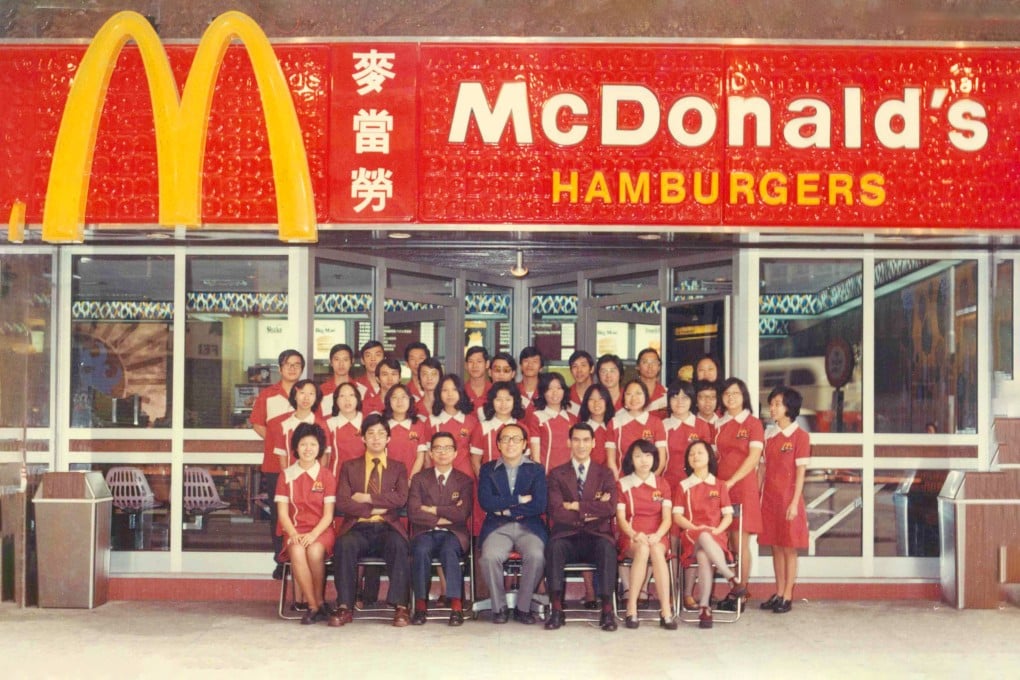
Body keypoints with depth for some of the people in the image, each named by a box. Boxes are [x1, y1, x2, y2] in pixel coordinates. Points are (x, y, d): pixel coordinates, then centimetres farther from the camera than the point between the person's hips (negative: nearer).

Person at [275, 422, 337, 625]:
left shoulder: (327, 476, 6)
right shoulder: (286, 475, 9)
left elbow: (328, 514, 0)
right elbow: (282, 512, 3)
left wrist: (313, 534, -17)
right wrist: (294, 535, -14)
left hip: (320, 530, -1)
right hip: (295, 530, 1)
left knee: (315, 551, -35)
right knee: (297, 552, -34)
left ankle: (319, 601, -15)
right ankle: (314, 606, -25)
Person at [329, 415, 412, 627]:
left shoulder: (398, 468, 17)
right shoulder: (349, 467, 17)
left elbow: (401, 499, -2)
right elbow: (342, 502, 3)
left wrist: (367, 498, -4)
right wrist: (374, 509, -6)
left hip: (388, 528, 0)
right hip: (358, 528, 0)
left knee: (398, 544, -35)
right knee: (344, 544, -34)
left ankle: (400, 606, -34)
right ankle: (345, 607, -31)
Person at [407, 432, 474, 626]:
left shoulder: (465, 481, 10)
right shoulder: (419, 479, 13)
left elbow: (462, 513, -6)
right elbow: (413, 513, -2)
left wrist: (433, 510, -4)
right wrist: (444, 516, -8)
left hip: (453, 534, -1)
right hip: (425, 532, 1)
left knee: (449, 550, -35)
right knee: (420, 550, -33)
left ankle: (456, 606, -32)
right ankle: (421, 605, -26)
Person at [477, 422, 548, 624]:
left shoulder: (536, 470, 10)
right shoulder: (488, 469, 11)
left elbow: (539, 506, -3)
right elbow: (485, 502, -4)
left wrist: (505, 509, -5)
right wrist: (519, 500, -7)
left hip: (529, 527, 0)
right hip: (497, 527, 0)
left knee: (536, 556, -31)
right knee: (489, 557, -31)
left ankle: (523, 608, -11)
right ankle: (499, 607, -10)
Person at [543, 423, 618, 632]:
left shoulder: (605, 474, 12)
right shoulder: (557, 474, 10)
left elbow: (610, 508, -6)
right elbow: (557, 512, -5)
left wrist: (576, 506, -7)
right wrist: (593, 508, -7)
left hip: (596, 536, 0)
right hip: (567, 536, 0)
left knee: (607, 547, -34)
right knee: (554, 546, -34)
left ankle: (607, 611, -29)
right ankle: (556, 610, -30)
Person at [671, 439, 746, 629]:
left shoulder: (719, 486, 15)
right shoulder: (683, 486, 14)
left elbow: (728, 515, 10)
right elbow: (677, 516, 5)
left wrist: (718, 529, -11)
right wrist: (696, 528, -12)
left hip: (715, 536, 1)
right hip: (691, 536, -1)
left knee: (704, 556, -37)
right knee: (704, 537, -41)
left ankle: (705, 607, -40)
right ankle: (732, 579, -42)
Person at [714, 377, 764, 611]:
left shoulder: (753, 424, 1)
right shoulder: (719, 425, 14)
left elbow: (753, 458, -7)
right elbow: (714, 457, 15)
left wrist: (731, 482, -12)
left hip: (743, 486, -4)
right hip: (720, 487, 4)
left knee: (741, 541, -5)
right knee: (725, 542, 1)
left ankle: (741, 594, 0)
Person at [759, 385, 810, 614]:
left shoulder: (800, 436, -7)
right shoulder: (769, 434, 10)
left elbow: (800, 472, -9)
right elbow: (764, 468, 12)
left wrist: (794, 502, -13)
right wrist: (758, 496, 9)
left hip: (788, 498, -6)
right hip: (769, 497, 6)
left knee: (789, 548, 1)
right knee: (775, 547, 10)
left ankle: (788, 596, 6)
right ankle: (778, 593, 18)